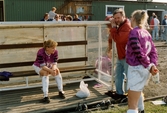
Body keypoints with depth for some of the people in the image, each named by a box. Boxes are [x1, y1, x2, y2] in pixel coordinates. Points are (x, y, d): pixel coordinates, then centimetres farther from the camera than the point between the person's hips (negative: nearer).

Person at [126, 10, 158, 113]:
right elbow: (153, 50, 5)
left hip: (137, 69, -9)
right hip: (144, 68, 9)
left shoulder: (134, 32, -14)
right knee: (138, 91, 37)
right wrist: (153, 64, -5)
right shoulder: (146, 32, 10)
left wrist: (149, 66, -11)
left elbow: (139, 53, -20)